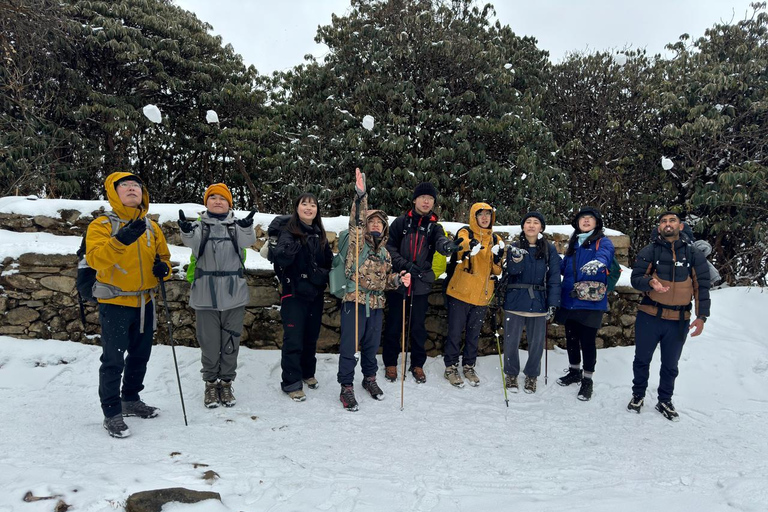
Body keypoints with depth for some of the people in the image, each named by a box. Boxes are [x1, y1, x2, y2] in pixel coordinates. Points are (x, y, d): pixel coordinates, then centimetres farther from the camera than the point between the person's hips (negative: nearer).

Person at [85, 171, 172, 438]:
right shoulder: (102, 225, -9)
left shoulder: (151, 227, 6)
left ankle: (131, 400, 35)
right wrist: (121, 240, -40)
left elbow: (163, 255, 16)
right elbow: (94, 259, -24)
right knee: (113, 360, 0)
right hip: (115, 303, -5)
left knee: (140, 356, 17)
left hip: (145, 302, 6)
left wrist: (163, 267, -8)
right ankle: (112, 413, 14)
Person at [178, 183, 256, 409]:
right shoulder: (200, 225, 4)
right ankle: (210, 384, 24)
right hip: (206, 294, 0)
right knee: (209, 342, 7)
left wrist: (247, 228, -39)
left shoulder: (236, 225, 5)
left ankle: (226, 383, 25)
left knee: (231, 342, 9)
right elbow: (194, 245, -16)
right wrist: (187, 232, -39)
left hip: (234, 294, 1)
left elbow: (248, 241, -16)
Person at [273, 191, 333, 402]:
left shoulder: (320, 235, 8)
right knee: (294, 339, -4)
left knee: (311, 336, 17)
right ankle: (291, 382, 8)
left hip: (315, 294, 6)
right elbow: (281, 259, -27)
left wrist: (324, 275, -5)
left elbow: (329, 262, 13)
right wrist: (287, 251, -46)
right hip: (295, 294, -6)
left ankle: (307, 373, 35)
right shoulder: (289, 232, -10)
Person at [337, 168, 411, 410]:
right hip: (354, 302, -5)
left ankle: (369, 379, 38)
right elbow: (356, 221, -20)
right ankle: (347, 388, 11)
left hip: (376, 305, 6)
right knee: (349, 347, -1)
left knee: (371, 345, 18)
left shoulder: (385, 253, 15)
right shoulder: (357, 242, -2)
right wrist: (361, 196, -32)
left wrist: (399, 280, -1)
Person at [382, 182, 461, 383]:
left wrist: (450, 246, -43)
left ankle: (417, 364, 25)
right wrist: (405, 265, -17)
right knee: (394, 325, 8)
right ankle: (390, 363, 24)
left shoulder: (434, 227, 3)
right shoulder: (401, 222, 0)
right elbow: (390, 248, -3)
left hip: (421, 284, 1)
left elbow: (441, 242, -19)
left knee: (418, 326, 10)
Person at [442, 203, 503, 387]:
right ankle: (450, 367, 18)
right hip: (460, 293, -5)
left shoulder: (494, 240, 12)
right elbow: (462, 243, -29)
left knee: (474, 334, 15)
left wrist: (498, 259, -9)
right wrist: (470, 246, -53)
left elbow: (496, 270, 13)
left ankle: (468, 367, 29)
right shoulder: (465, 232, -4)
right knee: (455, 332, 3)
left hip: (482, 296, 5)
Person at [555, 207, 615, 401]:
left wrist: (598, 262, -49)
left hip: (590, 303, -5)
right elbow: (563, 267, 21)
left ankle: (587, 379, 16)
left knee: (587, 341, 0)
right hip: (569, 301, 6)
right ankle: (574, 371, 35)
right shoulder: (574, 243, 15)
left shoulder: (602, 242, -3)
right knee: (571, 338, 16)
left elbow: (606, 254, -28)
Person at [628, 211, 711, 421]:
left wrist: (701, 316, -3)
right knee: (642, 359, 12)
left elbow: (702, 286, 3)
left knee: (670, 364, 15)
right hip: (649, 316, -1)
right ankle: (638, 395, 33)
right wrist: (650, 282, -29)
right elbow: (635, 278, -7)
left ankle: (665, 401, 34)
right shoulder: (649, 251, -4)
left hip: (679, 320, 1)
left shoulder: (694, 254, 0)